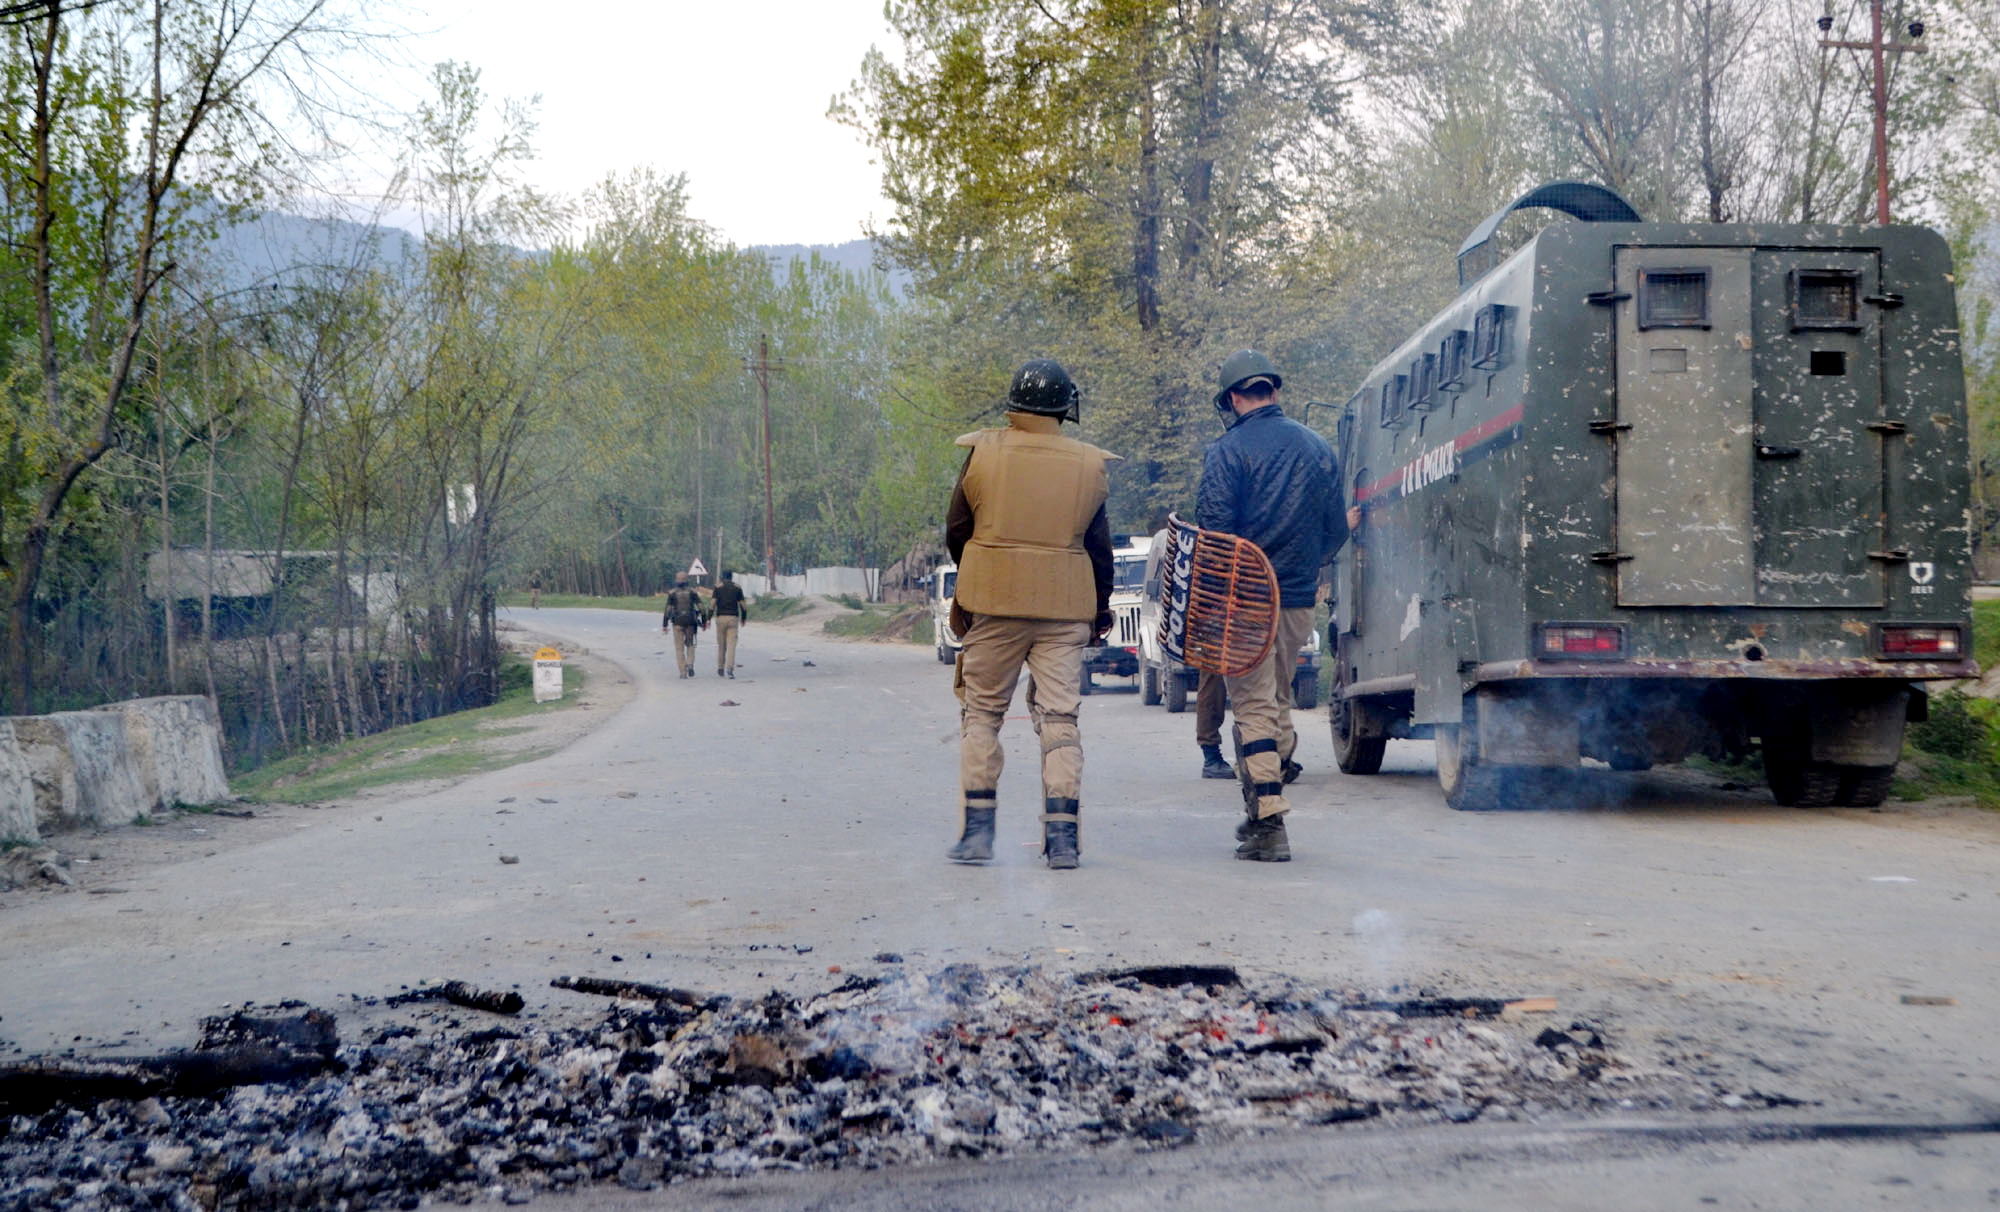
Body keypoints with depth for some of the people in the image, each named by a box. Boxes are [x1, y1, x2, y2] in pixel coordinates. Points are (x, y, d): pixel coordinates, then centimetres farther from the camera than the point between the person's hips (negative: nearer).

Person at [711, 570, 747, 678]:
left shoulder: (718, 587, 2)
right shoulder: (738, 587, 5)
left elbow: (712, 603, -8)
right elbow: (743, 605, 3)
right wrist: (743, 619, 17)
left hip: (721, 618, 0)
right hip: (733, 618, 0)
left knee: (721, 645, 14)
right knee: (731, 645, -5)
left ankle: (720, 669, 23)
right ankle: (730, 668, -22)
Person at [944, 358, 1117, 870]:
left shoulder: (982, 453, -2)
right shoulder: (1089, 465, 2)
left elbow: (956, 531, 4)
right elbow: (1099, 546, 8)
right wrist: (1101, 608, 22)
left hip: (993, 601, -1)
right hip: (1064, 607, 1)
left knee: (981, 712, 9)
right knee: (1060, 717, 5)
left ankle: (977, 830, 6)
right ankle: (1062, 838, 1)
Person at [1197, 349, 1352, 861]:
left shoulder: (1228, 450, -9)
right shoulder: (1317, 448, 9)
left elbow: (1213, 528, -15)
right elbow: (1336, 529, 14)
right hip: (1300, 600, 5)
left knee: (1254, 705, -4)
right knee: (1278, 702, 18)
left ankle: (1269, 825, -10)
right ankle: (1261, 812, 26)